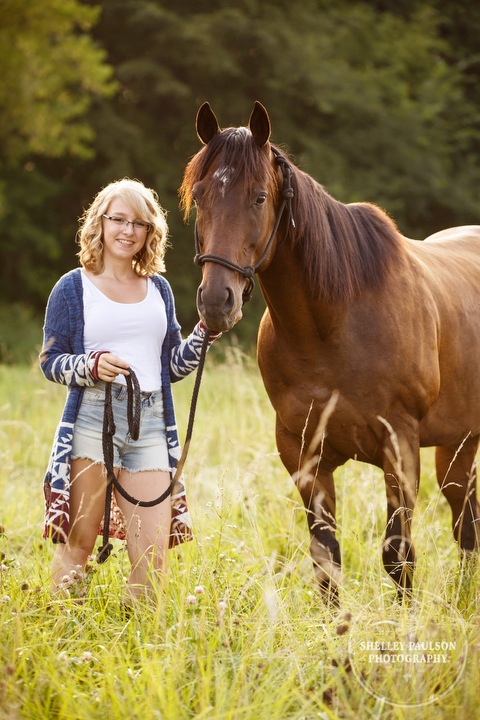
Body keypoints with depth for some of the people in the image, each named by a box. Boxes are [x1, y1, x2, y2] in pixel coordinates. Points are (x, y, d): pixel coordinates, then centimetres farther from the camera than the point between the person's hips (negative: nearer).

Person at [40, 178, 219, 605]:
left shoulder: (158, 289, 16)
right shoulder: (73, 288, 3)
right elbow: (50, 360, 3)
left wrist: (206, 330, 3)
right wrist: (91, 365, -17)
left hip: (151, 423, 4)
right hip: (92, 420, -3)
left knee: (153, 556, -2)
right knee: (77, 545, -1)